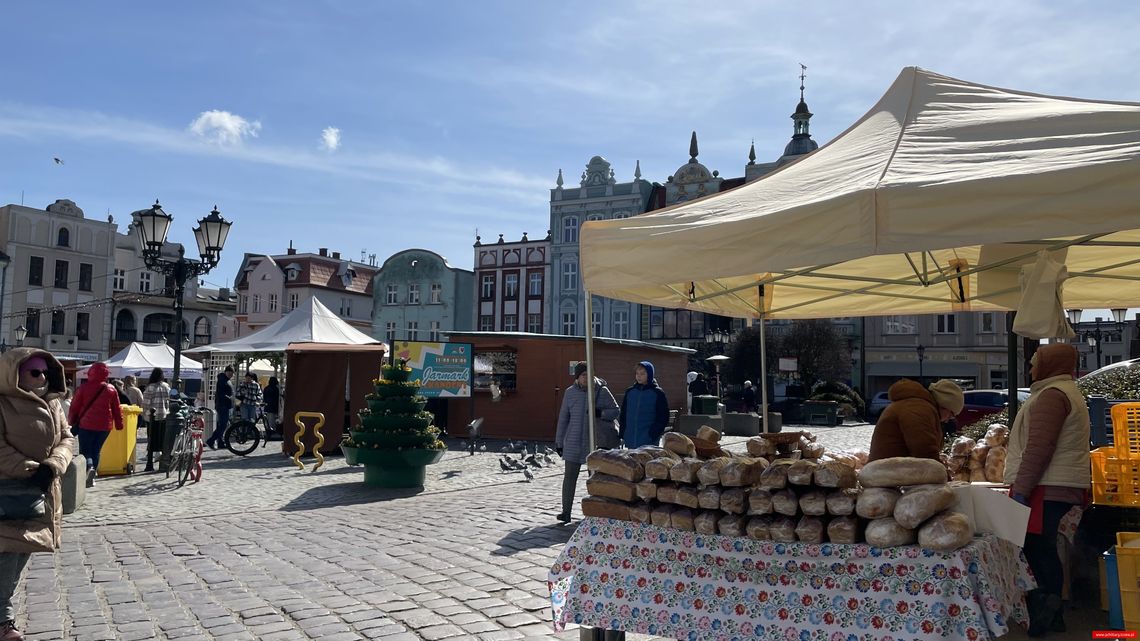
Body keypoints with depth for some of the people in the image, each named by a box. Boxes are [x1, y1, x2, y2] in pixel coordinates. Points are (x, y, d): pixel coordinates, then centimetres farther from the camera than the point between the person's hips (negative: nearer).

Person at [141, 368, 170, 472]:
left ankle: (150, 464, 0)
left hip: (153, 417, -3)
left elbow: (145, 403, -8)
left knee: (151, 440, 1)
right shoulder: (166, 387, 4)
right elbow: (170, 401, 9)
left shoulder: (150, 387, -9)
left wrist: (145, 413, 5)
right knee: (163, 440, 9)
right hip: (164, 417, 3)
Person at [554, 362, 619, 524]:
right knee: (570, 476, -2)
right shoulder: (570, 392, 3)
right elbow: (563, 418, 8)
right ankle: (566, 512, 4)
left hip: (596, 441, -1)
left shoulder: (602, 391, -4)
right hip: (574, 442, 1)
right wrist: (559, 442, 9)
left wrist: (600, 413, -20)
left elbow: (615, 411, 1)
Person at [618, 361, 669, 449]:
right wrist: (622, 433, 6)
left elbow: (663, 418, -3)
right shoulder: (630, 392, 10)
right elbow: (623, 414, 15)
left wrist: (653, 434, -12)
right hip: (631, 441, 4)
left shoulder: (658, 393, -2)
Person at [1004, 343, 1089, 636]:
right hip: (1059, 486, 10)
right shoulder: (1066, 391, 22)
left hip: (1046, 488, -10)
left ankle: (1043, 616, -3)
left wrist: (1020, 489, -20)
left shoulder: (1051, 394, -12)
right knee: (1044, 549, 13)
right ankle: (1050, 614, 18)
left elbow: (1039, 447, -21)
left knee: (1036, 549, -7)